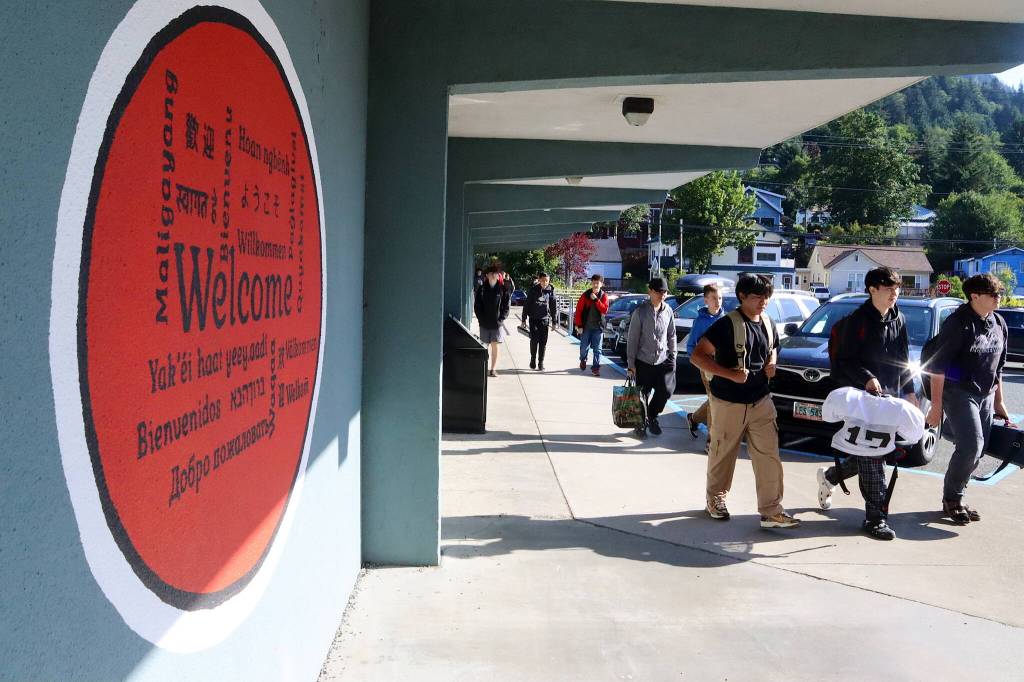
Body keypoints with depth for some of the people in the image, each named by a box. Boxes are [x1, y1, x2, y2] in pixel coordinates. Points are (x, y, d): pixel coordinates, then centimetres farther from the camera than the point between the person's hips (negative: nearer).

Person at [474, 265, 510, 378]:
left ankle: (493, 369, 7)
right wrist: (481, 319, -6)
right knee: (485, 346, 4)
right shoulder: (482, 289, 2)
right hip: (484, 322, 1)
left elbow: (506, 306, 2)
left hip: (497, 322, 0)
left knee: (495, 346, 1)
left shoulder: (502, 289, 1)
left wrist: (501, 319, -8)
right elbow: (477, 306, 4)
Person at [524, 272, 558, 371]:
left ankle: (541, 363, 9)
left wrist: (554, 321, 4)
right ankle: (533, 360, 17)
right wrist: (524, 319, 0)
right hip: (534, 319, -1)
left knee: (543, 342, 1)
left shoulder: (550, 290, 1)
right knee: (534, 340, -3)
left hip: (545, 319, 1)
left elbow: (554, 306, 6)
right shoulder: (533, 289, -2)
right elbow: (526, 304, 2)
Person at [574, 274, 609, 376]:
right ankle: (583, 360, 37)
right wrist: (579, 325, -7)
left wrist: (596, 299, -20)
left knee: (597, 349, -1)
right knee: (584, 347, 8)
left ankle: (596, 368, 4)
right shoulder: (585, 295, -3)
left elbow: (604, 310, -11)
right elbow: (579, 310, -3)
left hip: (598, 327, 0)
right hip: (586, 326, 0)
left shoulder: (604, 296, 1)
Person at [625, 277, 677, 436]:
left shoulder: (668, 310, 3)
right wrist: (631, 363, -10)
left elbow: (671, 336, 12)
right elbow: (632, 339, -8)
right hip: (643, 361, -3)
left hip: (663, 360, 3)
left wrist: (673, 356, 8)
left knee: (666, 390, -9)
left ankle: (652, 417, 17)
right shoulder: (640, 311, -9)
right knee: (643, 394, 5)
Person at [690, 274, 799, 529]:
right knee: (723, 455, 9)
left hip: (760, 401, 5)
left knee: (768, 455, -1)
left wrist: (771, 365, 2)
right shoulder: (727, 324, -14)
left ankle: (772, 511, 4)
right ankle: (715, 499, 30)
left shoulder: (769, 325, 7)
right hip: (729, 402, -5)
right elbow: (697, 357, -16)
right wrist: (730, 374, -24)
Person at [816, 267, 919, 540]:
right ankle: (876, 517, 1)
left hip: (889, 396, 7)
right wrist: (867, 379, -24)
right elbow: (844, 361, -12)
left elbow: (903, 360, 19)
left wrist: (909, 391, 15)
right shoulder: (857, 321, -10)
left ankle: (829, 476, 35)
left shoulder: (899, 320, 11)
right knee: (871, 458, -6)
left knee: (879, 453, 13)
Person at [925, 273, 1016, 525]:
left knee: (976, 451, 7)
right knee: (971, 446, -16)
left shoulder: (998, 323, 9)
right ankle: (952, 499, 3)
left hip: (985, 395, 7)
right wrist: (936, 405, -18)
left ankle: (954, 499, 20)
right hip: (959, 393, -7)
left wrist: (999, 401, 18)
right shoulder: (958, 323, -14)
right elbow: (937, 365, -16)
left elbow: (998, 365, 18)